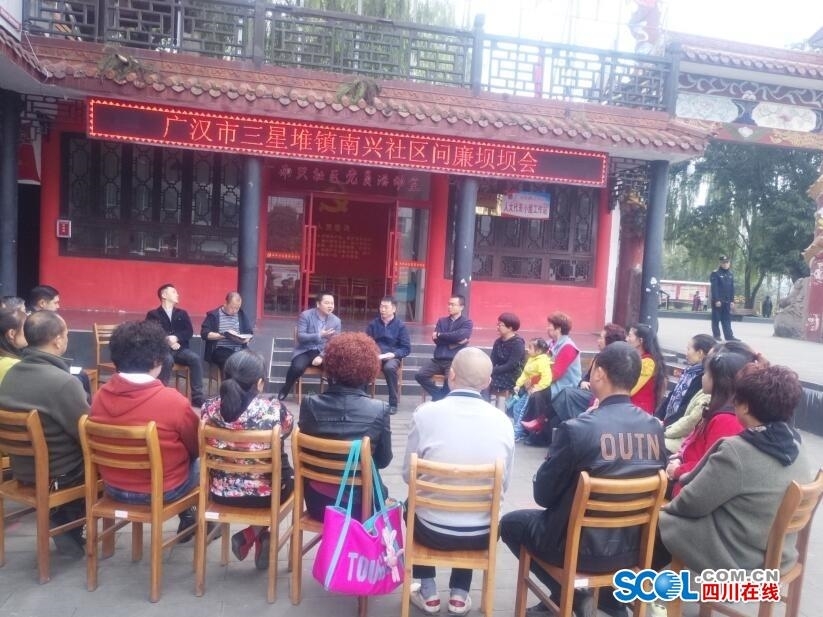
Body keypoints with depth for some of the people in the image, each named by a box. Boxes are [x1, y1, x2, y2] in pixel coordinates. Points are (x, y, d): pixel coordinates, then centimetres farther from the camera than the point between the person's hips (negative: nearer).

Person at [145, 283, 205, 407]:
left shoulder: (182, 313, 20)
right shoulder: (153, 314, 10)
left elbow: (189, 332, 7)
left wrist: (176, 337, -12)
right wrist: (167, 340, -16)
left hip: (180, 348, 3)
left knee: (196, 359, -27)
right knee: (168, 360, -37)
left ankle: (197, 397, -25)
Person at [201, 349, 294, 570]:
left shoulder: (210, 408, -13)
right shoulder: (275, 410, -21)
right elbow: (286, 432, 2)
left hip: (221, 492, 4)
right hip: (264, 494, -3)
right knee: (289, 475, 27)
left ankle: (250, 535, 25)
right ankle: (254, 534, 17)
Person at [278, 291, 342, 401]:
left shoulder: (336, 321, -1)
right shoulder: (305, 315, -7)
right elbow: (300, 337, -14)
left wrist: (322, 356, -18)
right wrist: (320, 335, -25)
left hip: (323, 352, 2)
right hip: (305, 351, -2)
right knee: (297, 367, -31)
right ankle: (285, 390, -1)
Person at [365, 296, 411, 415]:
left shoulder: (400, 325, 2)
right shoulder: (373, 323, 9)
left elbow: (406, 348, 1)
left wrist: (393, 354, -17)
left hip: (392, 357, -2)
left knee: (389, 367, -37)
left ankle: (393, 403, -22)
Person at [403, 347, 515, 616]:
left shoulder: (426, 413, -17)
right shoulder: (502, 421, -11)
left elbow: (408, 475, -4)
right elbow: (504, 485, 0)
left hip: (433, 530, -1)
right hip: (482, 534, 2)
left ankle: (428, 594, 32)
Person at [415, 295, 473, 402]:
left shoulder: (467, 322, 4)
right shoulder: (442, 321, 15)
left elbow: (460, 335, -17)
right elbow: (436, 339, 1)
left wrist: (440, 335, -6)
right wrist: (454, 341, -10)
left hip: (455, 360, -4)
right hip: (438, 359, 4)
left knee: (450, 380, -31)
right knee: (420, 375, -16)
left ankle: (438, 398, -4)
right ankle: (440, 395, 0)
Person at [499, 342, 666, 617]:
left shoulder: (576, 429, -24)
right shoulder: (655, 427, -8)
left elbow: (543, 495, -14)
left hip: (581, 546, -5)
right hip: (631, 546, 6)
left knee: (511, 523, 19)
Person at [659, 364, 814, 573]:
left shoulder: (737, 450, -28)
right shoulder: (797, 447, -5)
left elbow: (693, 503, -16)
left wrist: (670, 506, 4)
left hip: (735, 557, -7)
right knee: (672, 514, 20)